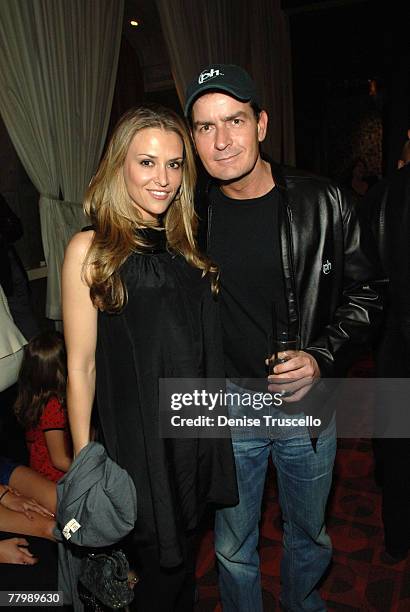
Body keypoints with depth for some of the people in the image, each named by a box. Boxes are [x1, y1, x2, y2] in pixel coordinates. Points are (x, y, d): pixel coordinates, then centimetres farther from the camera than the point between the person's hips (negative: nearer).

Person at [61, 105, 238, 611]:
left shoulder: (187, 242, 4)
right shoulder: (90, 249, -13)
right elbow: (81, 366, -11)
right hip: (138, 438, -5)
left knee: (184, 549, 24)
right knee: (161, 561, 15)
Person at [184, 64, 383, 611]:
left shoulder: (322, 203, -11)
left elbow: (364, 294, -3)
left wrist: (321, 357, -18)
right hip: (228, 411, 0)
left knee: (309, 536, 26)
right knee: (234, 549, 19)